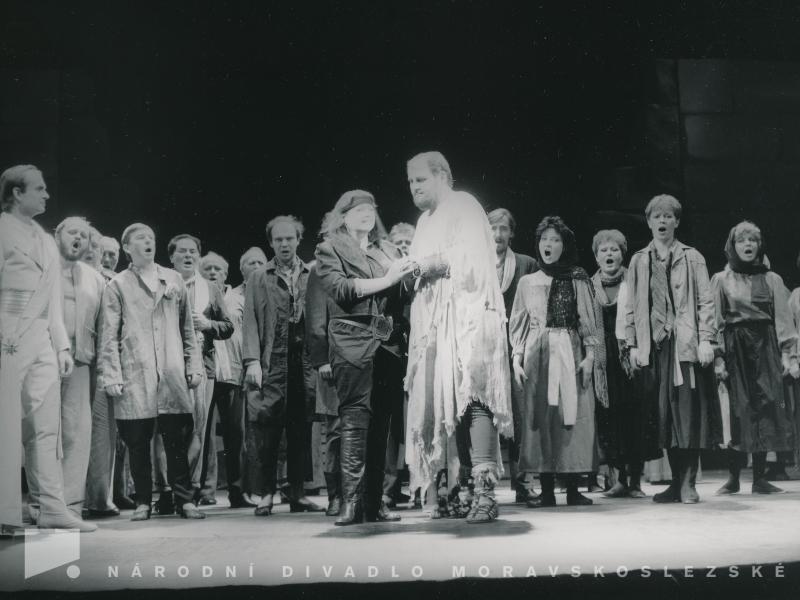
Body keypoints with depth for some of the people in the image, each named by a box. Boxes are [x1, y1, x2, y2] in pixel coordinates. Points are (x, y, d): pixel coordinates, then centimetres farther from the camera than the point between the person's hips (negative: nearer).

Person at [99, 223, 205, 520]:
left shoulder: (174, 280, 15)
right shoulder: (117, 286, 8)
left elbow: (187, 328, 15)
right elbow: (109, 336, 4)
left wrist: (194, 366, 8)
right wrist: (111, 376, -5)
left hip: (173, 373, 2)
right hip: (135, 376, -1)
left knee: (178, 440, -1)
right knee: (138, 442, 2)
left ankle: (184, 499, 6)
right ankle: (143, 502, 12)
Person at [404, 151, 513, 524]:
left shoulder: (463, 207, 1)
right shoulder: (426, 220, 25)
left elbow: (471, 256, -12)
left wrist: (430, 263, -9)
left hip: (468, 316, -8)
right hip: (436, 323, 8)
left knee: (471, 395, -16)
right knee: (444, 400, 2)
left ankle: (485, 490, -19)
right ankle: (465, 490, 6)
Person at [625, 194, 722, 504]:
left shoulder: (692, 258, 7)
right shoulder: (638, 261, 13)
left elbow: (706, 301, 2)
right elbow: (632, 306, 12)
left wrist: (705, 339, -8)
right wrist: (633, 344, 4)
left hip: (686, 345, -2)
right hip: (654, 345, 2)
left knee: (689, 412, -4)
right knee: (663, 415, 3)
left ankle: (688, 482, 1)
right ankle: (676, 481, 10)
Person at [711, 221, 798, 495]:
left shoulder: (772, 279, 11)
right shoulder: (721, 280, 8)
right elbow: (715, 321, 2)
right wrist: (717, 357, -9)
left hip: (765, 347, 1)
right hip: (735, 348, -1)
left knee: (766, 409, -3)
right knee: (738, 410, -6)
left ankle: (760, 478, 3)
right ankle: (733, 477, 1)